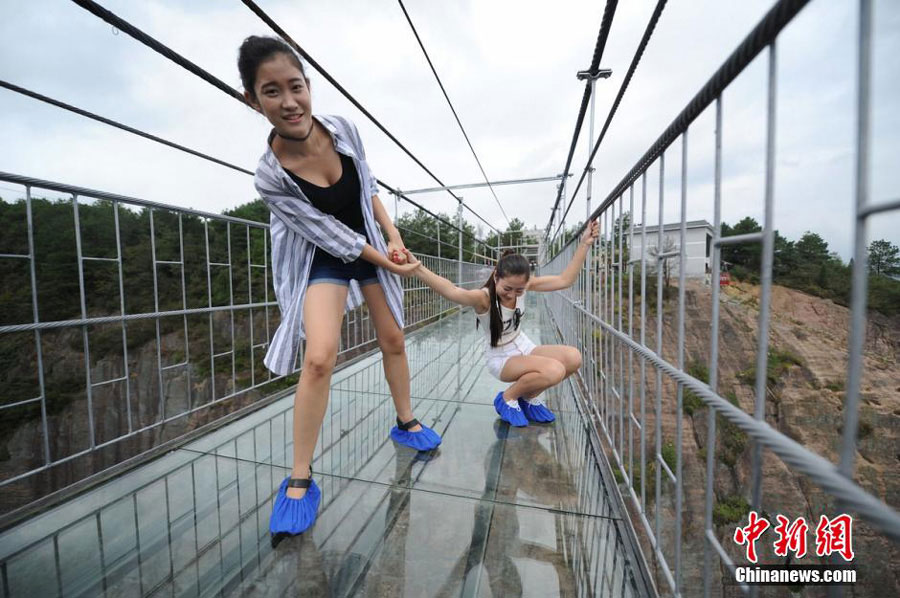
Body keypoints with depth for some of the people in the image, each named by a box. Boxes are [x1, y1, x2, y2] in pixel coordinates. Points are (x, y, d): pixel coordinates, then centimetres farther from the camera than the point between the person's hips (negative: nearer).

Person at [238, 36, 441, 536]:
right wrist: (386, 264, -14)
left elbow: (369, 188, 2)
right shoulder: (270, 176, -22)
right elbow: (330, 234, -18)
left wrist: (394, 237, -9)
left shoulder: (345, 129, -11)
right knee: (319, 358, -21)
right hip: (324, 259, -4)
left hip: (372, 243, 5)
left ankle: (406, 423, 34)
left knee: (394, 340, 10)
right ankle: (300, 478, 2)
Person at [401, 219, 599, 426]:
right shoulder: (483, 298, -28)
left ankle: (529, 397, 6)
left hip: (523, 347, 6)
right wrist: (417, 268, -64)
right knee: (555, 370, -29)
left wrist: (584, 244, -16)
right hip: (500, 358, -6)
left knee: (573, 357, -19)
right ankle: (507, 399, -1)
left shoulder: (523, 284, -11)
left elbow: (565, 280, -9)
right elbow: (452, 291, -49)